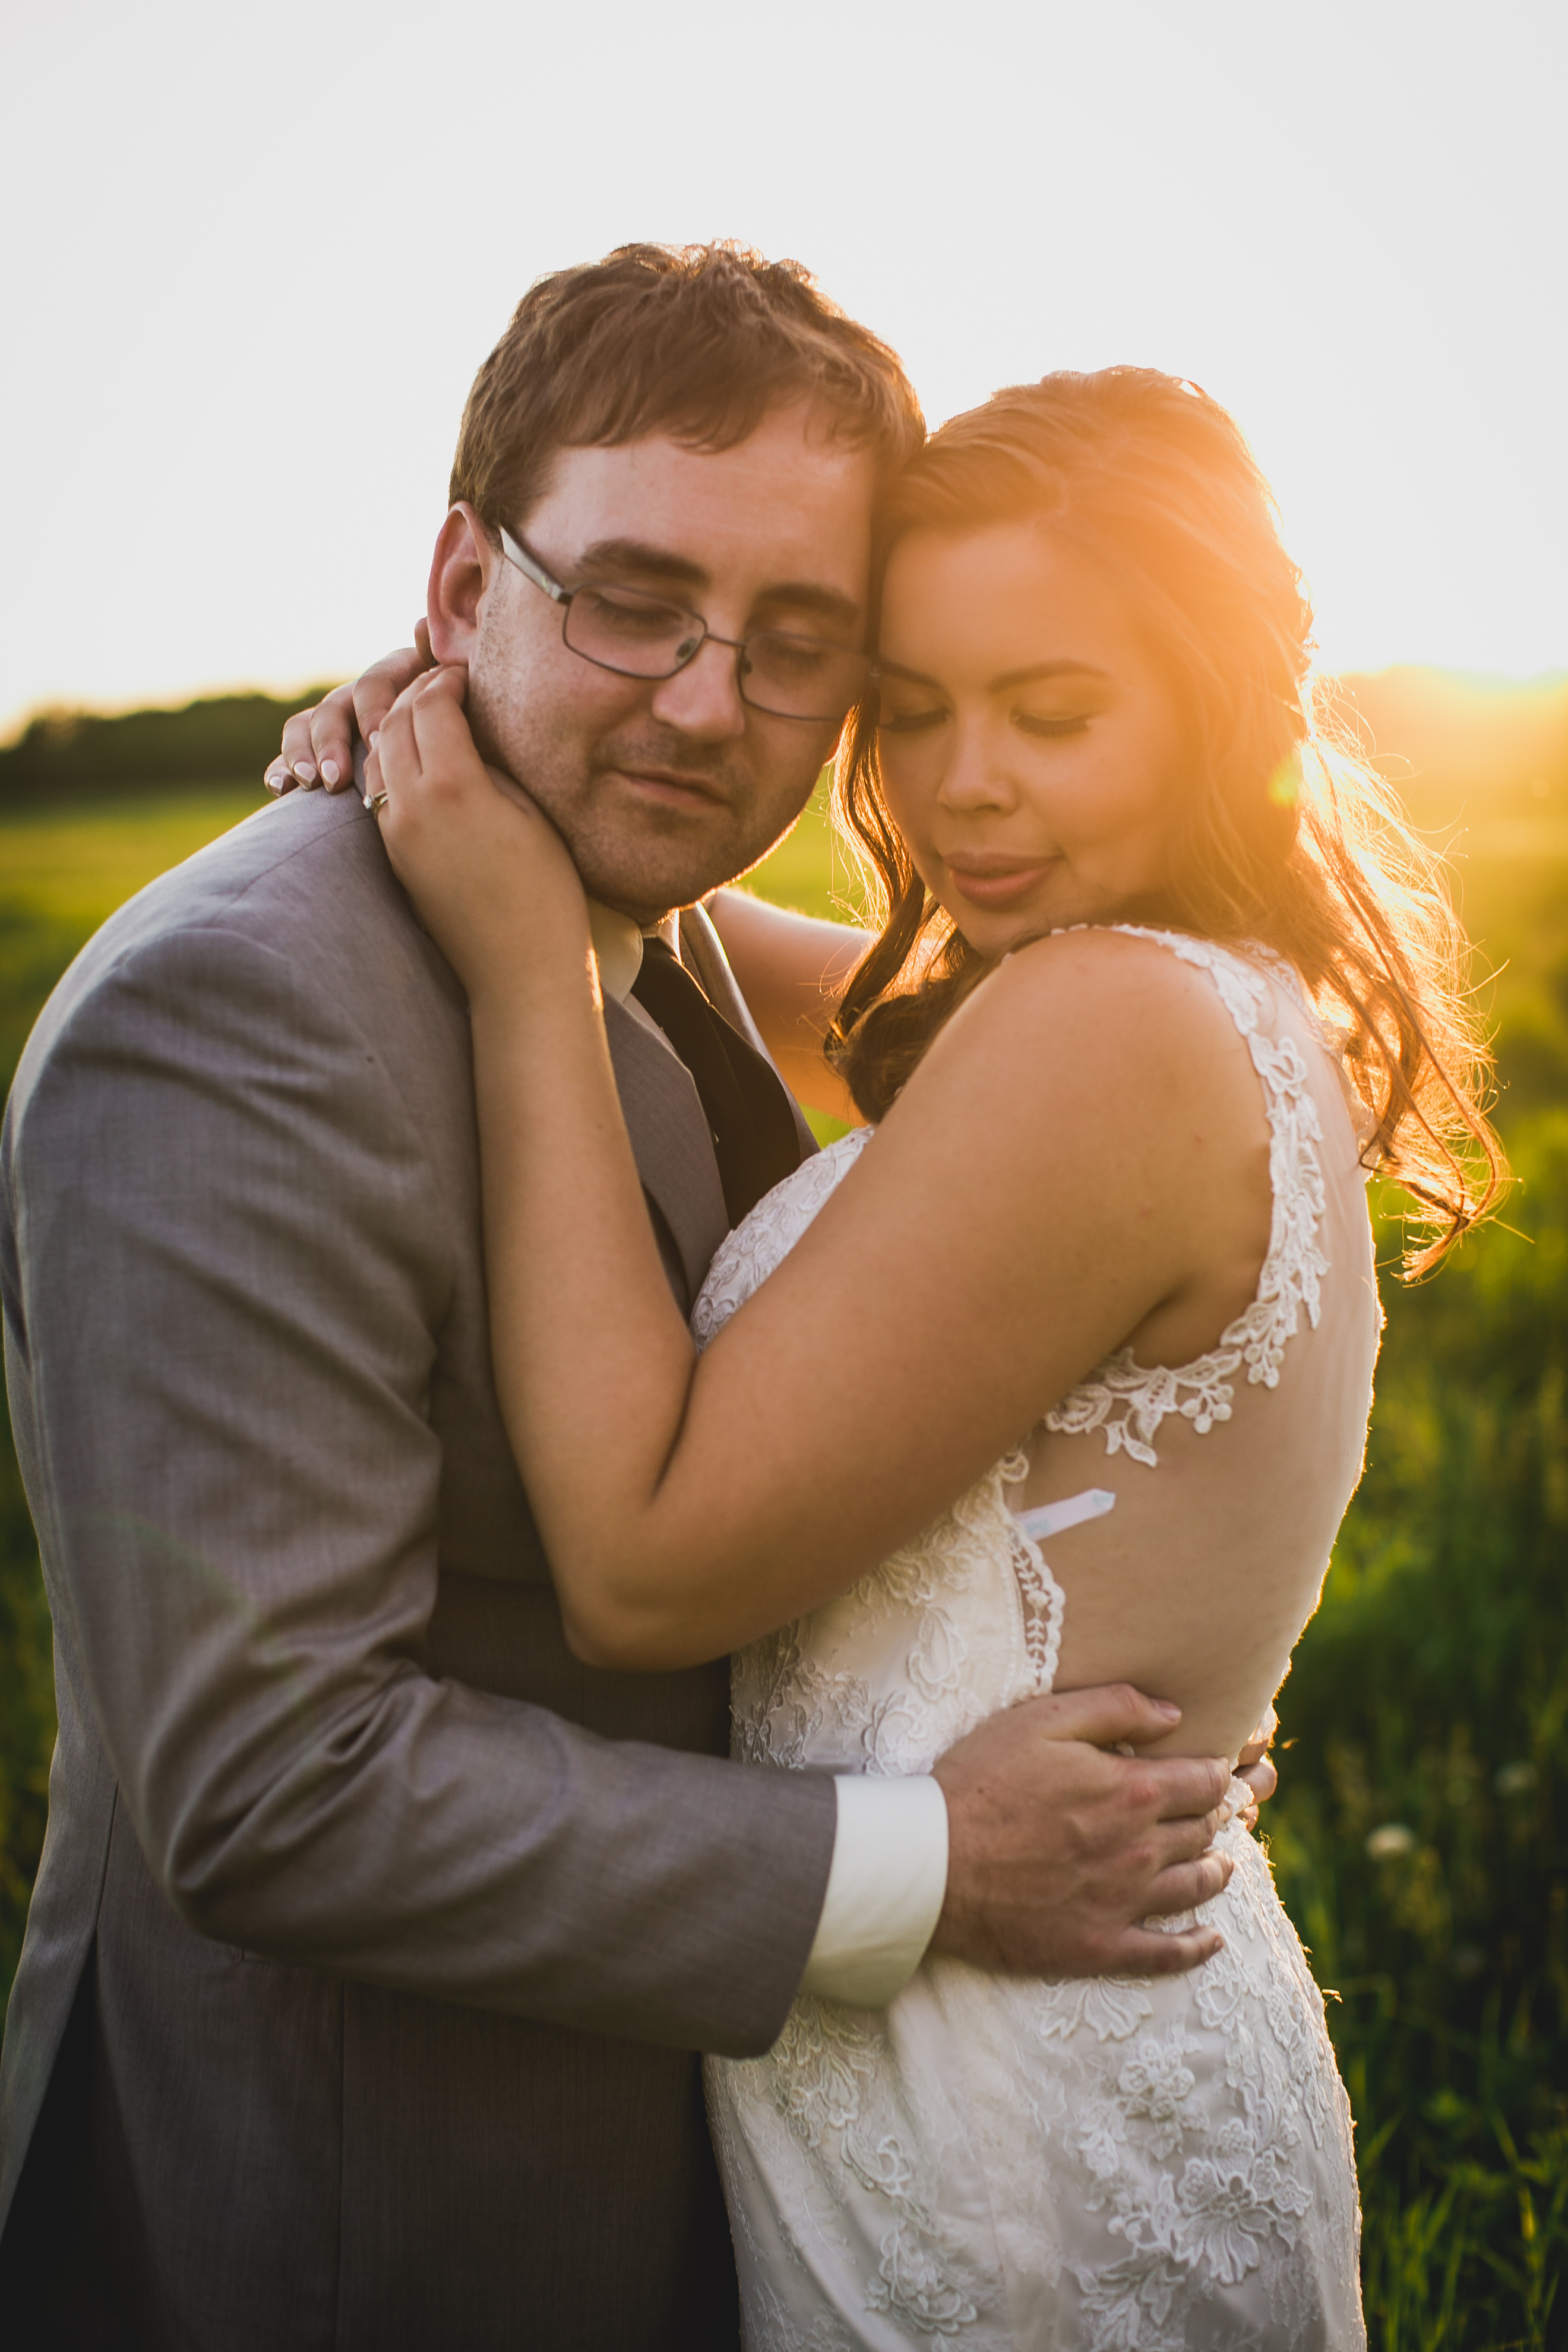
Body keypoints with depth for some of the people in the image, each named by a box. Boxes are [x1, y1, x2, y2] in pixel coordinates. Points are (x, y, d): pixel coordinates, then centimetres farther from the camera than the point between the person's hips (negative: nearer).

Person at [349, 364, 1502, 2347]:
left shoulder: (1113, 1028, -26)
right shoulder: (1237, 1012, 3)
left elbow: (643, 1571, -24)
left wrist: (527, 972, -22)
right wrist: (521, 811, 0)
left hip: (999, 2147, -8)